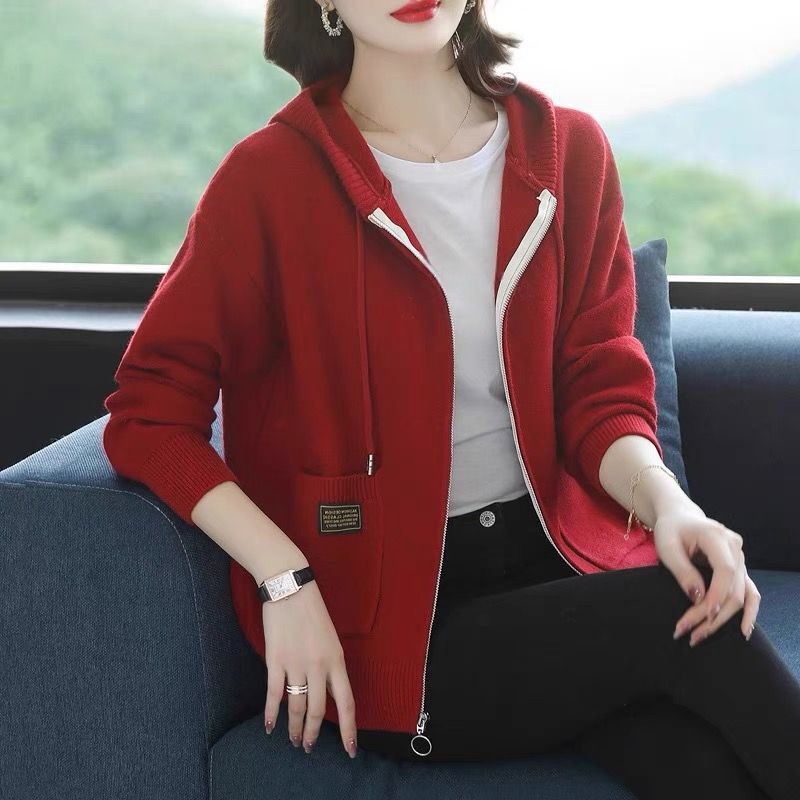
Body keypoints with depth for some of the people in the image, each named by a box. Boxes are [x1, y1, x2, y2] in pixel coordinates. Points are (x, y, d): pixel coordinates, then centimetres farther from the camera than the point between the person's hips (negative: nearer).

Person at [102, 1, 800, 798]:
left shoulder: (569, 150, 4)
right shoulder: (271, 176, -8)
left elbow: (600, 386, 6)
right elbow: (149, 415, -4)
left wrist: (666, 502, -15)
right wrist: (286, 580, -15)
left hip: (555, 553, 3)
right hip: (389, 620, -3)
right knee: (684, 620, -24)